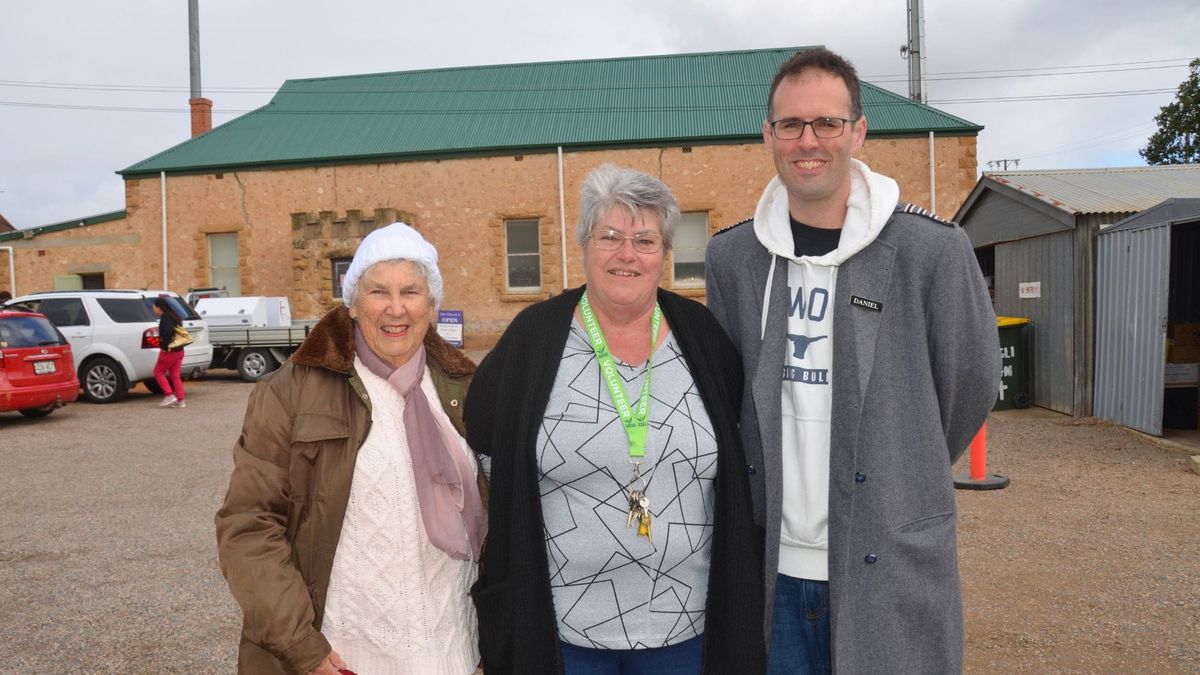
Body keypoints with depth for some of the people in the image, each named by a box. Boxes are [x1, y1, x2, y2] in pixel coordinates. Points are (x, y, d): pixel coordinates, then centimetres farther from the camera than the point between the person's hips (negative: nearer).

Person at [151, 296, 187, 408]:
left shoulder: (165, 317, -13)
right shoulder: (173, 316, 16)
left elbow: (167, 331, -27)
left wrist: (167, 345, -20)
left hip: (169, 351, -9)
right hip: (179, 351, 9)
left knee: (158, 372, 3)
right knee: (175, 375, 9)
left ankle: (169, 395, -4)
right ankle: (180, 400, 8)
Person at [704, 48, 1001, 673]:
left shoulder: (934, 251, -10)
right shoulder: (730, 257, 0)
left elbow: (971, 388, 3)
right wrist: (778, 482, 11)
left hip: (892, 570, -2)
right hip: (772, 565, 3)